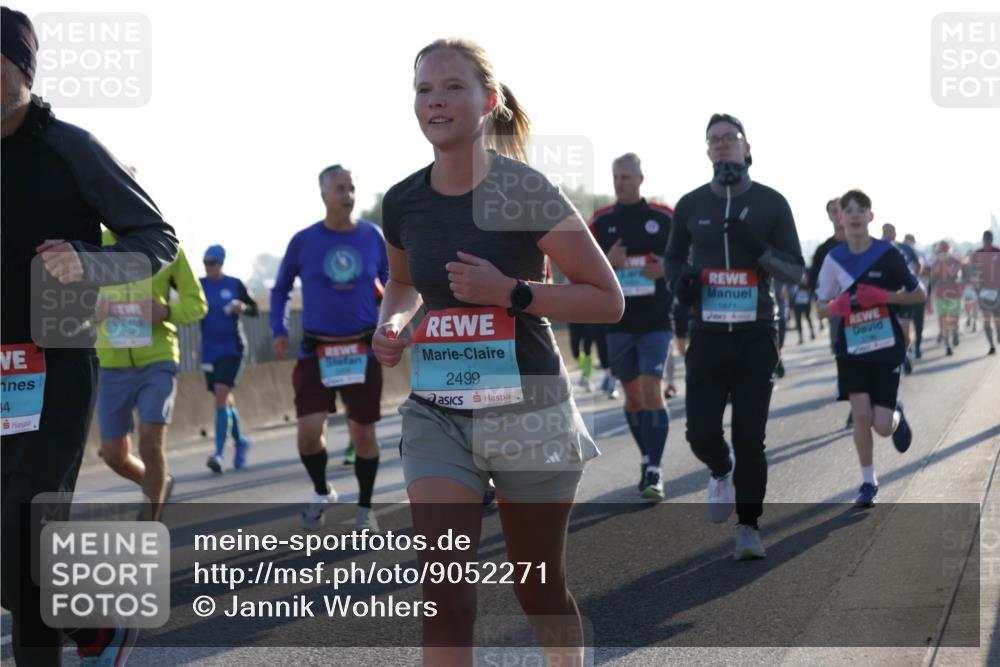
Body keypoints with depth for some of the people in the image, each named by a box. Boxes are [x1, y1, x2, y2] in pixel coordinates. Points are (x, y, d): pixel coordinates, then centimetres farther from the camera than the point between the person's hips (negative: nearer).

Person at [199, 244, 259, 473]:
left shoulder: (235, 285, -1)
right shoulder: (198, 286, 4)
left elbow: (255, 310, 5)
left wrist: (243, 307, -16)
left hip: (232, 348, -4)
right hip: (209, 350, 4)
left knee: (221, 396, -17)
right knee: (224, 400, 12)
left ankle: (219, 454, -21)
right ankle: (239, 441, 36)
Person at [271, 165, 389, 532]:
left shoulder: (373, 237, 2)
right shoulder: (303, 241, -1)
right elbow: (280, 290, 11)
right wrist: (279, 331, -1)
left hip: (363, 350, 1)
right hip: (316, 350, -1)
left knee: (362, 431, 4)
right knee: (309, 430, -11)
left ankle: (365, 508, 22)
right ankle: (321, 491, 18)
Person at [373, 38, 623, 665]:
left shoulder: (524, 191, -12)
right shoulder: (402, 203, 2)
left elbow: (608, 300, -9)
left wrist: (511, 293, -21)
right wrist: (391, 324, 1)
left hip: (527, 410, -3)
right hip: (437, 412, 3)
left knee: (539, 588, 13)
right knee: (444, 589, -11)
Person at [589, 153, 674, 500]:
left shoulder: (665, 218, 1)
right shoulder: (601, 222, 6)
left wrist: (667, 269, -13)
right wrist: (606, 262, -13)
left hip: (656, 321, -3)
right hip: (618, 321, 3)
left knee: (651, 390, -14)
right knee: (632, 394, 11)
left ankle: (654, 472, -15)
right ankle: (647, 460, 28)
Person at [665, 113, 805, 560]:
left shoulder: (771, 204, 2)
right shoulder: (690, 205, 7)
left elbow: (796, 272, 3)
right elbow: (673, 256, 22)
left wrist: (758, 249, -15)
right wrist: (679, 279, -1)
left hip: (756, 336, -1)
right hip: (707, 335, 1)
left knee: (750, 439, -3)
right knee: (702, 432, -6)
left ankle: (748, 528, 11)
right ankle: (721, 472, 29)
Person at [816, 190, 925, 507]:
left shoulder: (887, 254, -8)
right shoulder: (834, 259, -1)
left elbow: (919, 295, -2)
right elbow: (823, 306, 9)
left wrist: (883, 296, -18)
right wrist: (836, 306, -15)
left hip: (886, 347, -2)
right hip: (851, 349, 2)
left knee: (882, 427, -4)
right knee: (861, 415, -9)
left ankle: (897, 416, 35)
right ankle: (868, 482, 10)